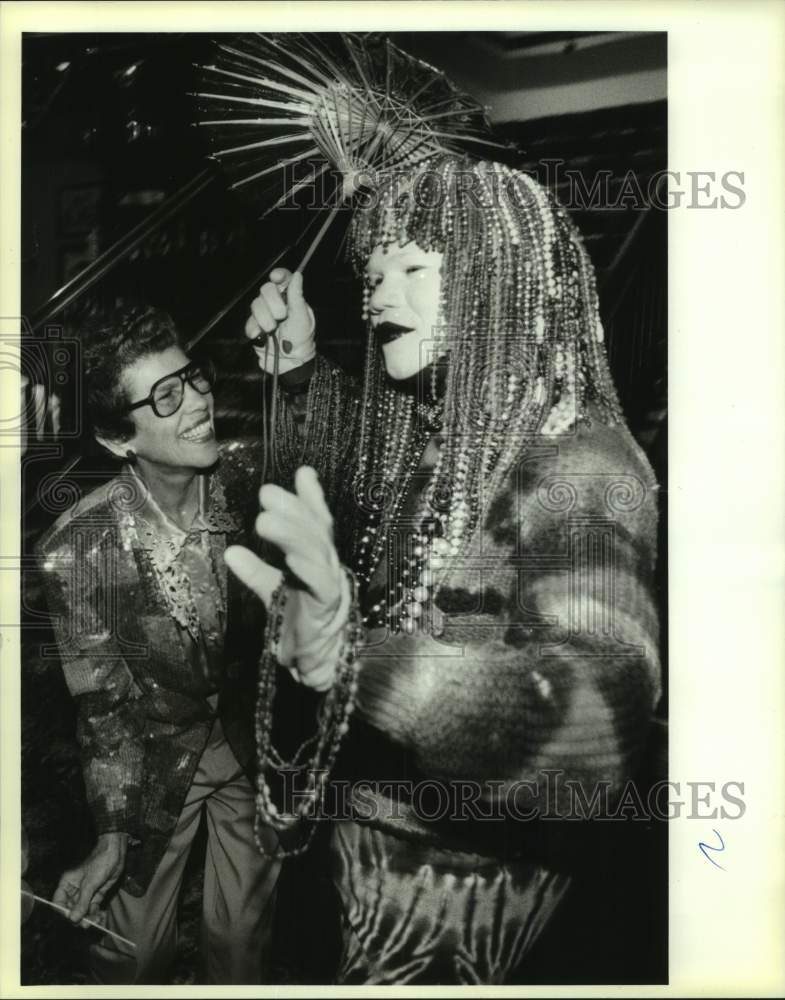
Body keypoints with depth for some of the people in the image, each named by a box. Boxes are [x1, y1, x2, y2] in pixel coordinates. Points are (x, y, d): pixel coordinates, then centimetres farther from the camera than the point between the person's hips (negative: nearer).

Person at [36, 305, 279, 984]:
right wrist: (113, 838, -12)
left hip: (249, 734, 2)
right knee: (133, 947, 13)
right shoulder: (79, 547, -25)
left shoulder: (248, 479, -16)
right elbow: (102, 701, -16)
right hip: (154, 751, -2)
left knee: (247, 934, 17)